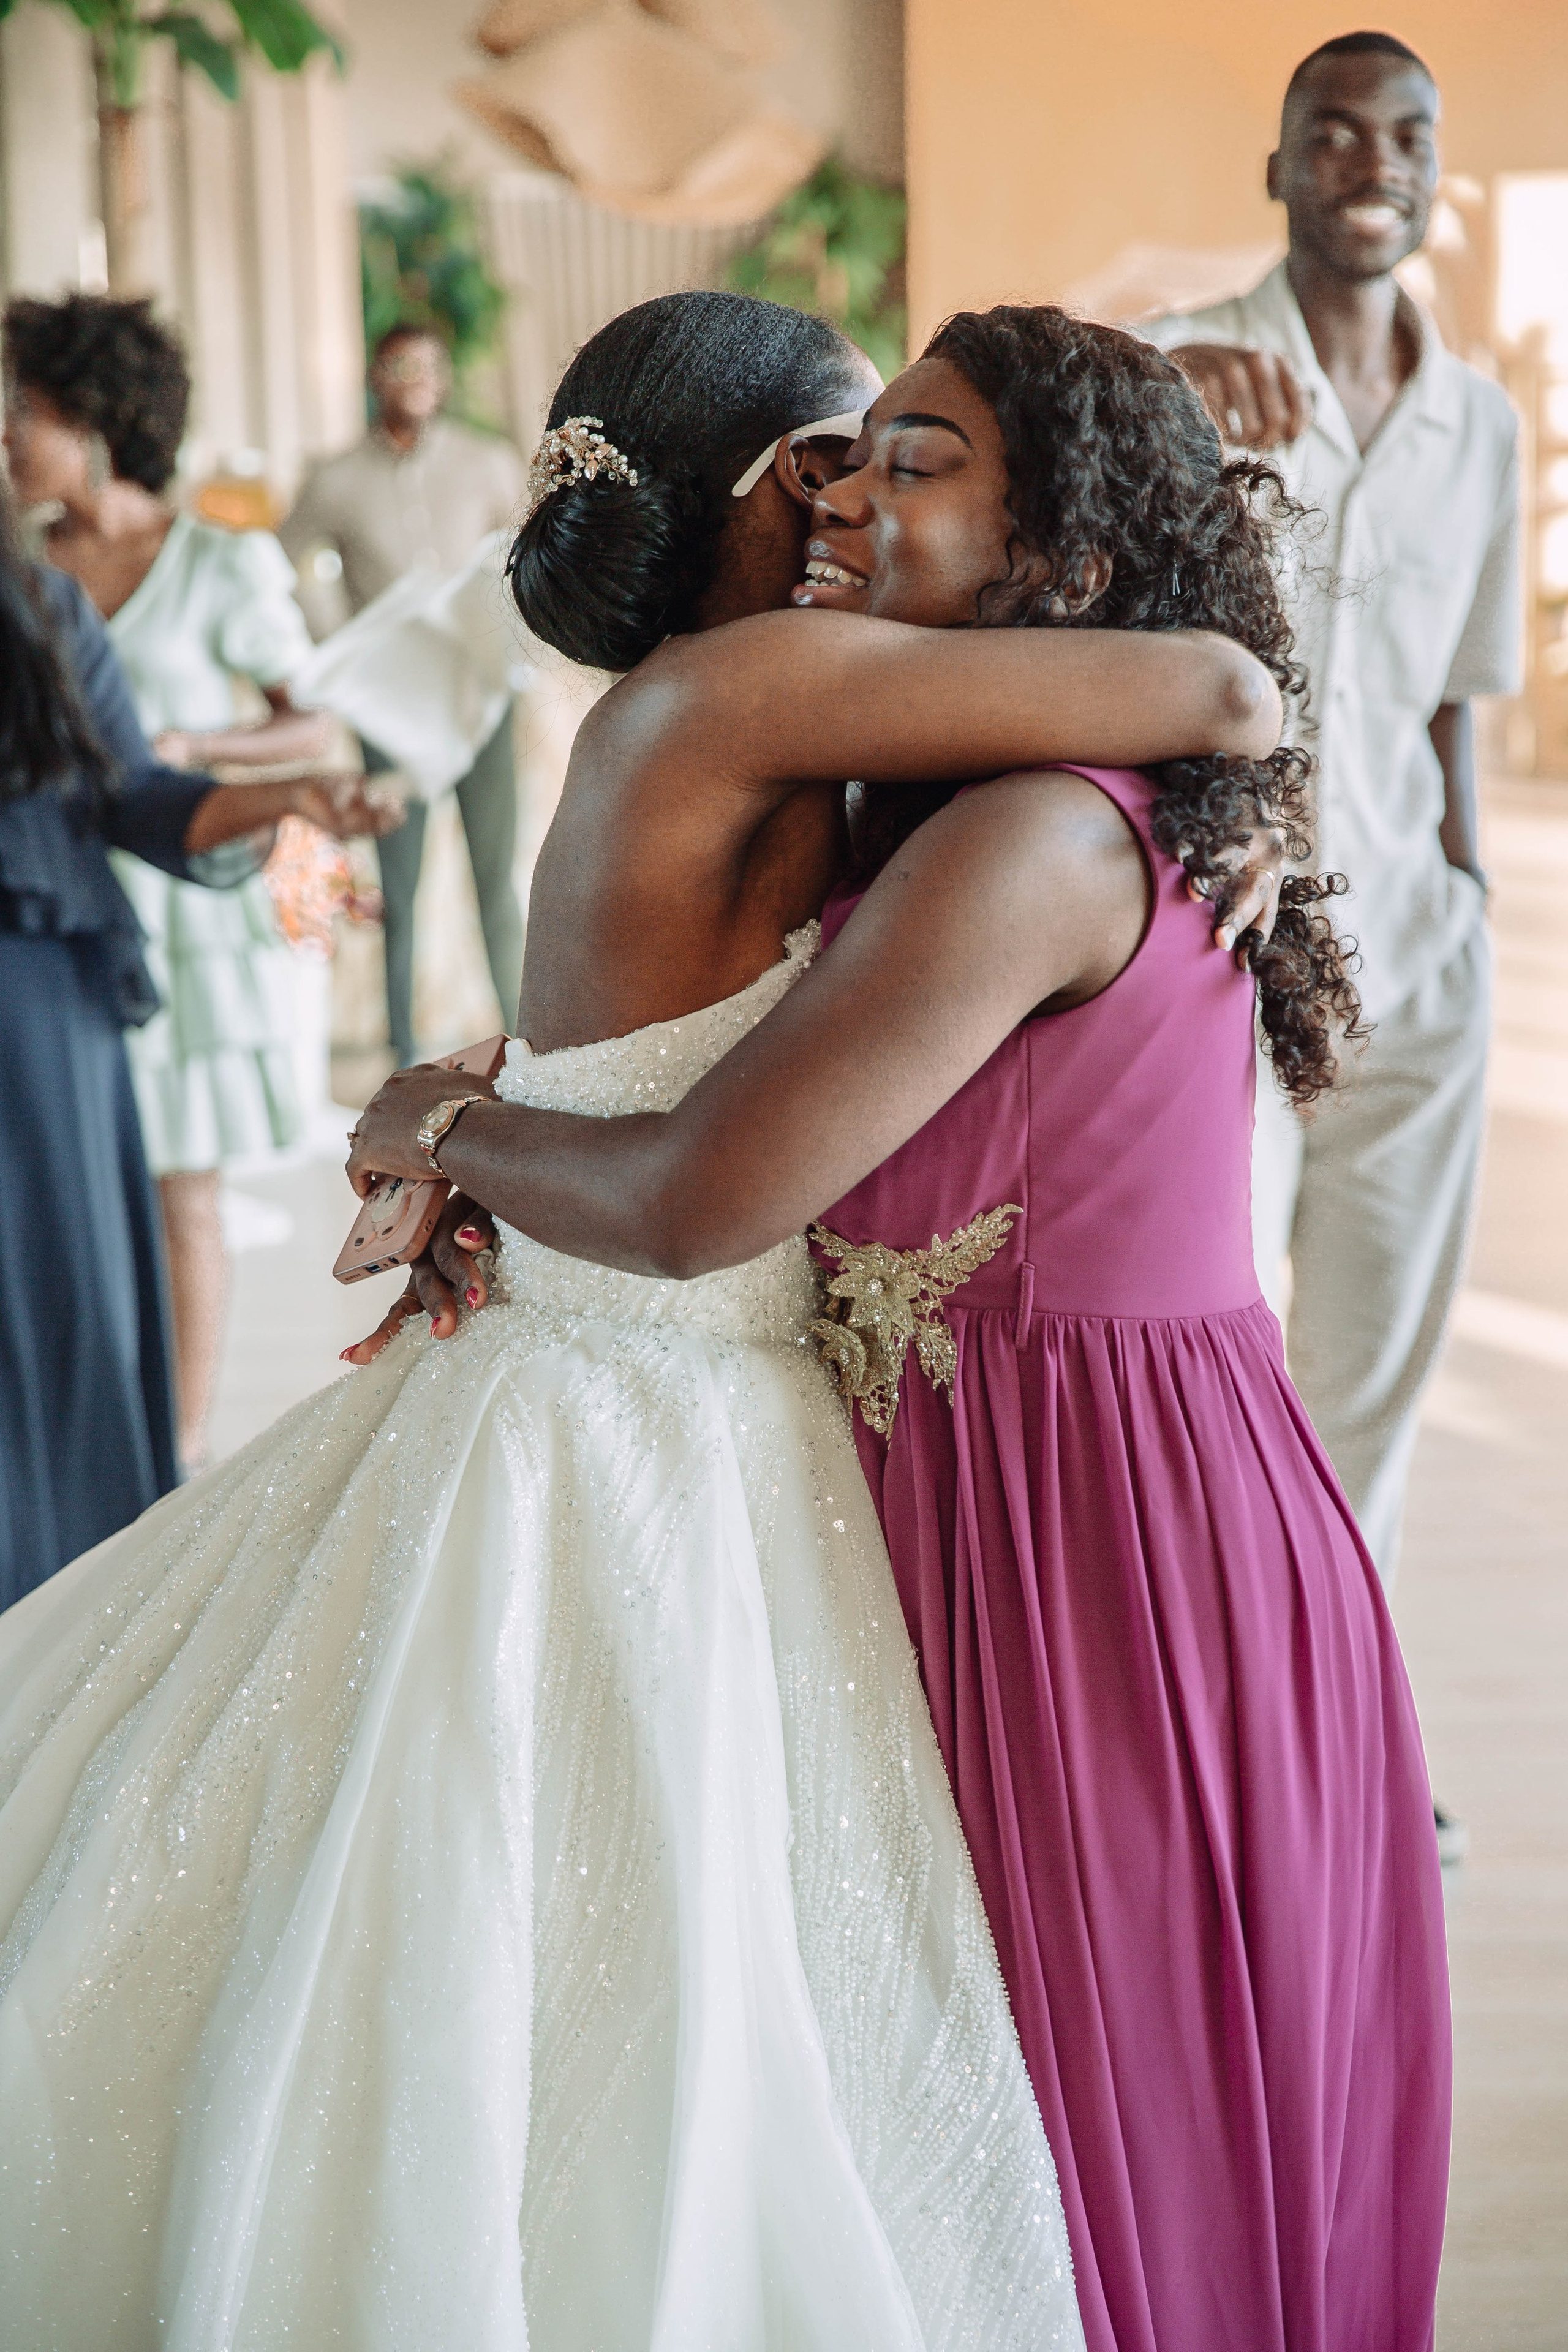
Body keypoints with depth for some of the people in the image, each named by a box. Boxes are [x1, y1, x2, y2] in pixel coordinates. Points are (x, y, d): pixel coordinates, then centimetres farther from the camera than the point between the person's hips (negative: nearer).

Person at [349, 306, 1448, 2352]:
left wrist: (440, 1127, -5)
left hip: (1095, 1551, -9)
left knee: (1110, 2161, 9)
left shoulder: (1040, 836, -22)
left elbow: (698, 1202, -24)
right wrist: (486, 1203, 1)